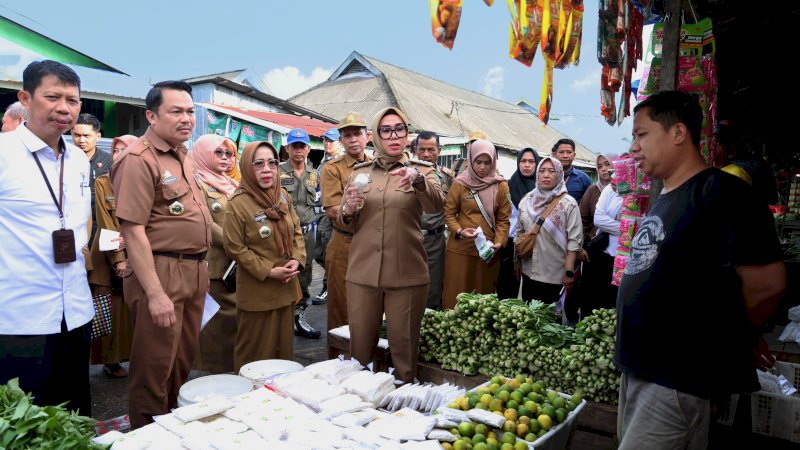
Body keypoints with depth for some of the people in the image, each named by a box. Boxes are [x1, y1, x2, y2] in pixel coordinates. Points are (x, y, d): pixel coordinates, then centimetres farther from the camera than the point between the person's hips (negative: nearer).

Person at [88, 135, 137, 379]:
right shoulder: (102, 183, 2)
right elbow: (106, 223, -4)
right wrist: (118, 258, -12)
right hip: (109, 254, -2)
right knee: (112, 308, -2)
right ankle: (111, 360, 8)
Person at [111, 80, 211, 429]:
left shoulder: (183, 157, 13)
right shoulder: (139, 159, -14)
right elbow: (133, 230, -19)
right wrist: (155, 293, -22)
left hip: (194, 271, 9)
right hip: (161, 273, -8)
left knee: (183, 362, 21)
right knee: (155, 369, 5)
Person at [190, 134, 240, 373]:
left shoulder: (229, 185, 19)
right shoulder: (198, 183, -4)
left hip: (235, 264, 7)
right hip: (214, 264, -7)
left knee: (235, 315, 8)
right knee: (219, 319, -5)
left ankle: (232, 367, 17)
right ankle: (217, 369, 5)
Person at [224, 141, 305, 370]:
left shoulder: (283, 196, 5)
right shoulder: (238, 203, -14)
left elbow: (297, 231, 11)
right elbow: (235, 248, -13)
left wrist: (297, 259, -6)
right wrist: (268, 271, -16)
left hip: (287, 287, 6)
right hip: (257, 291, -6)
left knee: (284, 344, 18)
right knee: (257, 351, 6)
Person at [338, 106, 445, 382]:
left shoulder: (420, 170, 4)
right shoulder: (360, 172, 10)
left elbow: (436, 205, -17)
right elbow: (344, 224, 12)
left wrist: (418, 180, -36)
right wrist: (348, 210, -11)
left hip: (406, 274, -2)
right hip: (362, 272, 2)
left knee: (404, 347, 6)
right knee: (360, 347, 9)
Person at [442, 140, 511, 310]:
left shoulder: (501, 186, 3)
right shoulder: (460, 183, -2)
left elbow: (503, 219, 2)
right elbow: (449, 213, 1)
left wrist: (499, 242, -11)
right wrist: (459, 231, -16)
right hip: (460, 248, -1)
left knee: (484, 293, 8)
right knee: (457, 293, 4)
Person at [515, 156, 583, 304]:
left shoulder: (568, 203, -10)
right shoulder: (527, 200, 4)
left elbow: (574, 240, -12)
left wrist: (569, 272, -14)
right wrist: (516, 262, 13)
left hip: (555, 275, -4)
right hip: (529, 272, 4)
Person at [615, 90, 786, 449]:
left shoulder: (721, 192, -15)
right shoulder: (663, 200, 14)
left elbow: (767, 282, -19)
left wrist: (738, 337, -2)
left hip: (679, 378, -9)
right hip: (638, 367, 9)